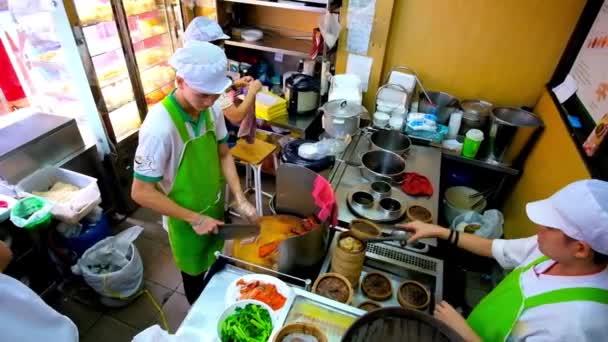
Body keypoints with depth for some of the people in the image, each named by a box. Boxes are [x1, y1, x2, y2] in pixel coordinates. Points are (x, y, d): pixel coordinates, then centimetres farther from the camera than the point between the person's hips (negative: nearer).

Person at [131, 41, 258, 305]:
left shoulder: (211, 110, -14)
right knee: (195, 274, 20)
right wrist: (194, 218, -22)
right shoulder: (159, 128, -32)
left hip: (215, 208, 6)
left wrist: (240, 199, -12)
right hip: (186, 220, -5)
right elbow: (141, 193, -25)